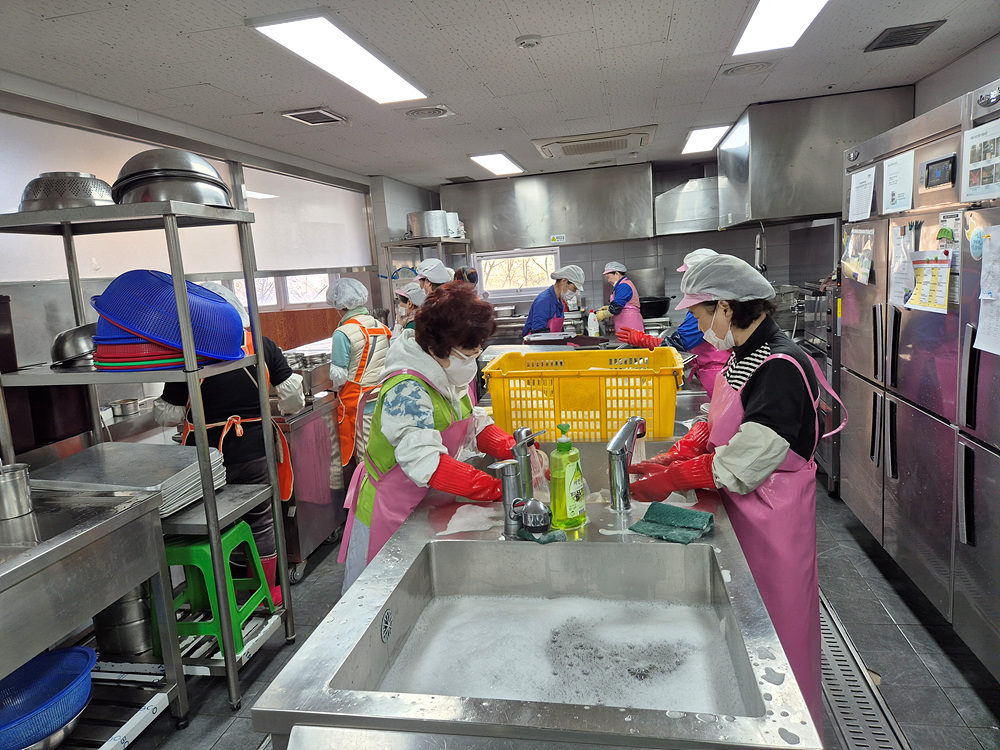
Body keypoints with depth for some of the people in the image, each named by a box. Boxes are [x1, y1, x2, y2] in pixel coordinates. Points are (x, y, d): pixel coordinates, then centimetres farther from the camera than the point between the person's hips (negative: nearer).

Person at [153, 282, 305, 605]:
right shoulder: (263, 346, -5)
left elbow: (167, 415, -6)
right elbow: (293, 398, -1)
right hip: (255, 450, 2)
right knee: (260, 521, 16)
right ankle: (269, 593, 30)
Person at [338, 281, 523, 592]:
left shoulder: (447, 375, -2)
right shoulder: (407, 390, -30)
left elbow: (474, 424, 4)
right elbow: (426, 463, -39)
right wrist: (498, 489, -42)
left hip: (425, 501, 8)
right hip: (388, 510, -8)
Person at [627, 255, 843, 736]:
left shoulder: (781, 368, -25)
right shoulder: (744, 356, 6)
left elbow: (744, 462, -26)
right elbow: (716, 425, 11)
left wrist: (672, 479, -18)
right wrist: (674, 458, -3)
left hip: (774, 515, -9)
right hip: (741, 507, 9)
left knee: (775, 630, 9)